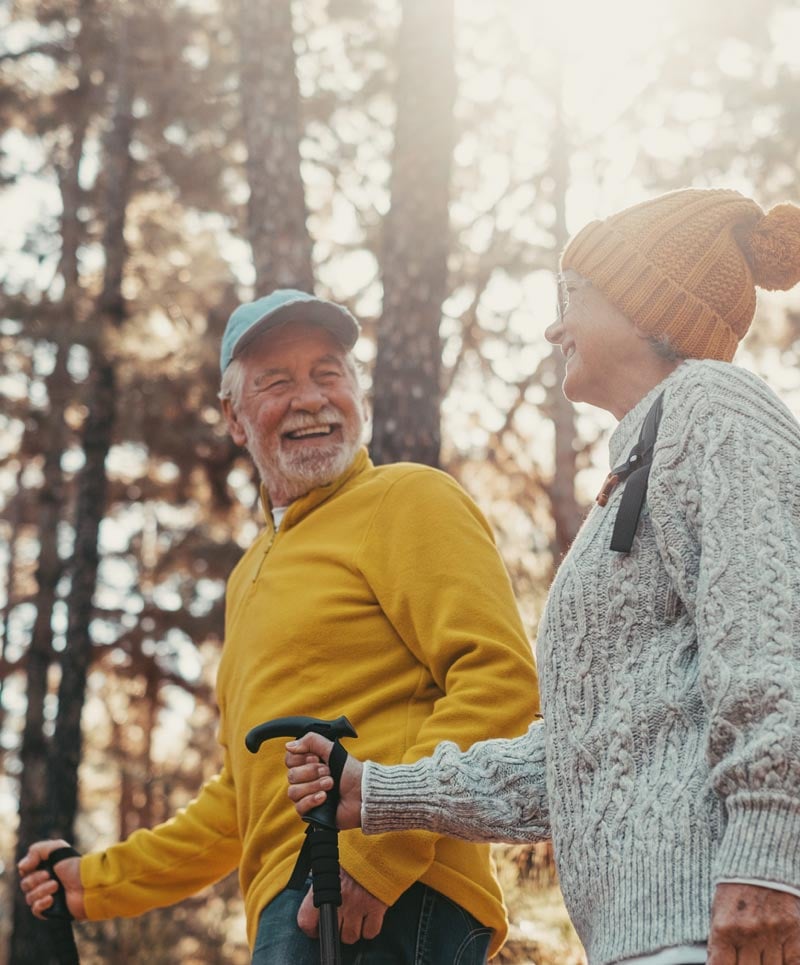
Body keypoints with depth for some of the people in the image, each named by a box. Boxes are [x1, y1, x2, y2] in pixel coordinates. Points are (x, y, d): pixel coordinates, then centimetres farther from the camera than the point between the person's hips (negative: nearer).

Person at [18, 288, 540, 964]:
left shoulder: (408, 498, 2)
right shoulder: (251, 576, 28)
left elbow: (501, 675, -12)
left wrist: (379, 847, -21)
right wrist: (100, 882, 30)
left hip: (388, 906, -8)